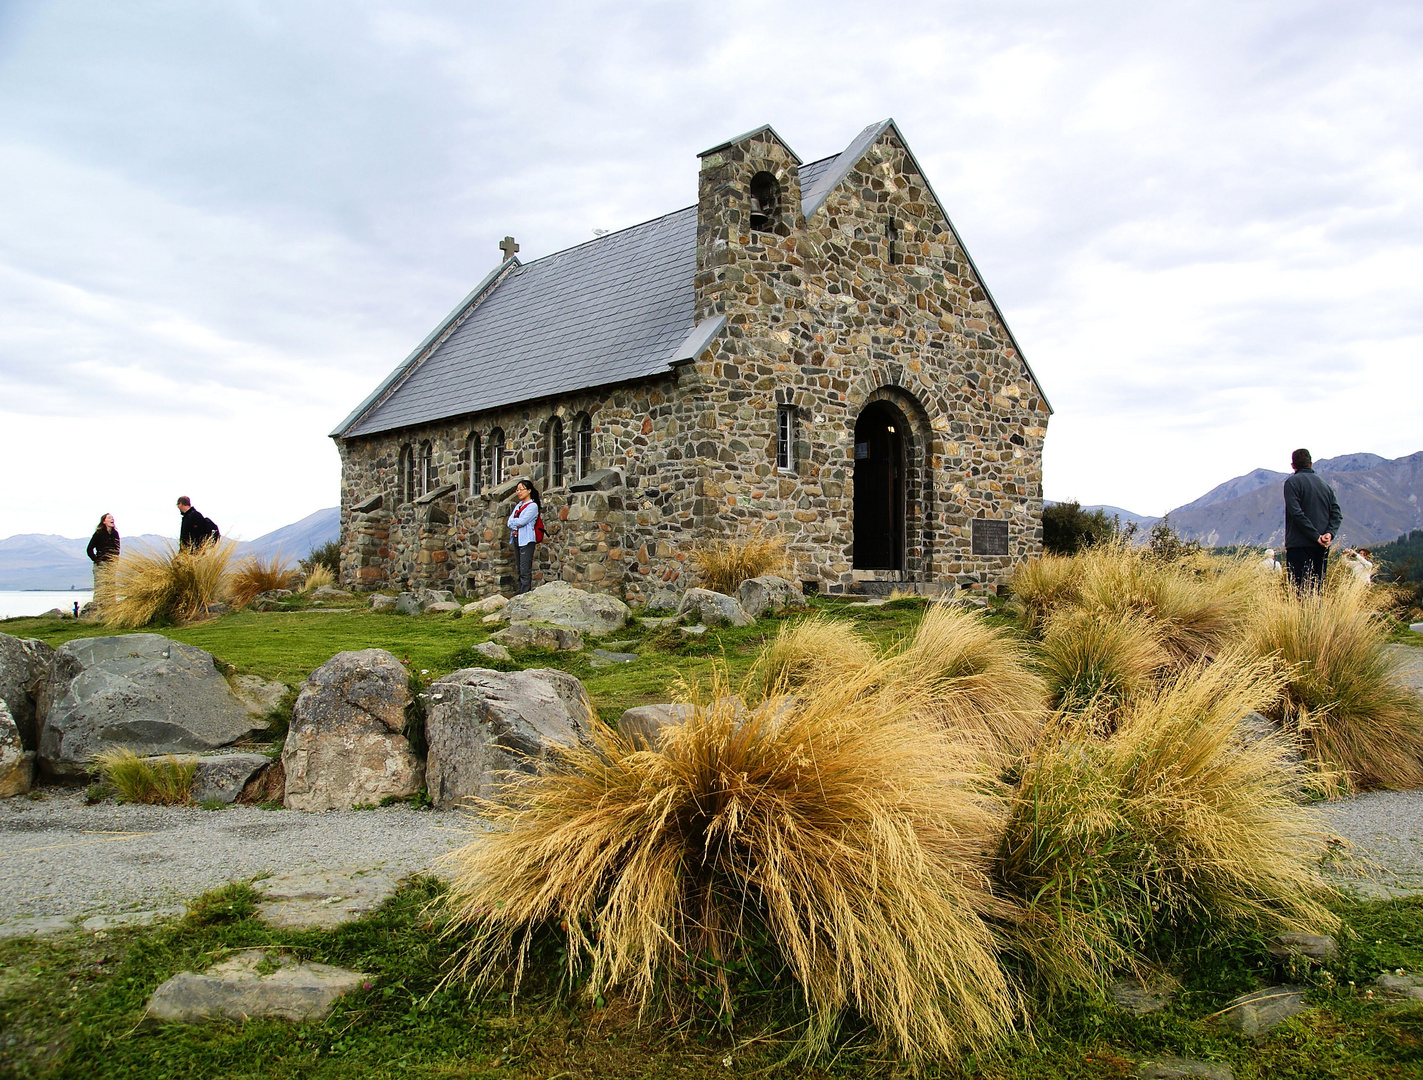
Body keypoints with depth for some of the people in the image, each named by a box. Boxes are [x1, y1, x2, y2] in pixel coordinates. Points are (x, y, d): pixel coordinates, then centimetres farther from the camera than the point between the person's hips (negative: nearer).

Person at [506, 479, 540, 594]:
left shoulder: (532, 506, -5)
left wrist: (514, 522, 2)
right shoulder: (518, 505, 20)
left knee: (525, 571, -11)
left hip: (526, 540, -8)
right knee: (520, 570, 9)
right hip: (516, 539, 8)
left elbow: (521, 521, -15)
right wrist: (515, 526, -9)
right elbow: (510, 522, 10)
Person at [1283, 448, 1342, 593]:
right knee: (1316, 588, 10)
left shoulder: (1292, 482, -3)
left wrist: (1316, 536, -12)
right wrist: (1329, 533, -5)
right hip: (1322, 548, 6)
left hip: (1299, 545, -6)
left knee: (1300, 588, -10)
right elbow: (1337, 514, 8)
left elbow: (1297, 513, -14)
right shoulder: (1325, 485, 18)